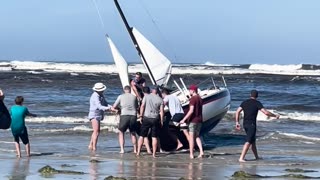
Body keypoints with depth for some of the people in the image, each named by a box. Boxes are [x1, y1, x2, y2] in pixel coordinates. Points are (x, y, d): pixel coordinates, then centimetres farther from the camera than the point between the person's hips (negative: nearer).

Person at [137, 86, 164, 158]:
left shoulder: (146, 96, 0)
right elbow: (161, 111, 0)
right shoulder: (160, 99, 3)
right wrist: (161, 120, 5)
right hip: (155, 119, 1)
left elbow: (142, 106, -7)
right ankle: (154, 154, 1)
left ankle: (138, 152, 4)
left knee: (142, 135, 7)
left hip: (146, 118, -1)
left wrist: (141, 116, -2)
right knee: (154, 137, 4)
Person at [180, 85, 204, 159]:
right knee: (197, 136, 14)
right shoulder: (200, 98, 11)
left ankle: (191, 154, -1)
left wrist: (184, 119, -20)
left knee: (191, 137, -1)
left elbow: (191, 111, -22)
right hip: (199, 120, 8)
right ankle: (201, 151, 0)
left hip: (193, 120, -8)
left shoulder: (193, 99, -14)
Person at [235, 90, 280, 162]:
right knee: (248, 142, -10)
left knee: (253, 141, 19)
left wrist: (237, 122, 7)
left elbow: (237, 112, 4)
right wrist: (275, 115, 1)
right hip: (252, 124, -7)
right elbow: (266, 112, -12)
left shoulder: (244, 102, 10)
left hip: (245, 124, 7)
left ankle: (256, 156, 29)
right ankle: (241, 158, -21)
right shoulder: (257, 103, -6)